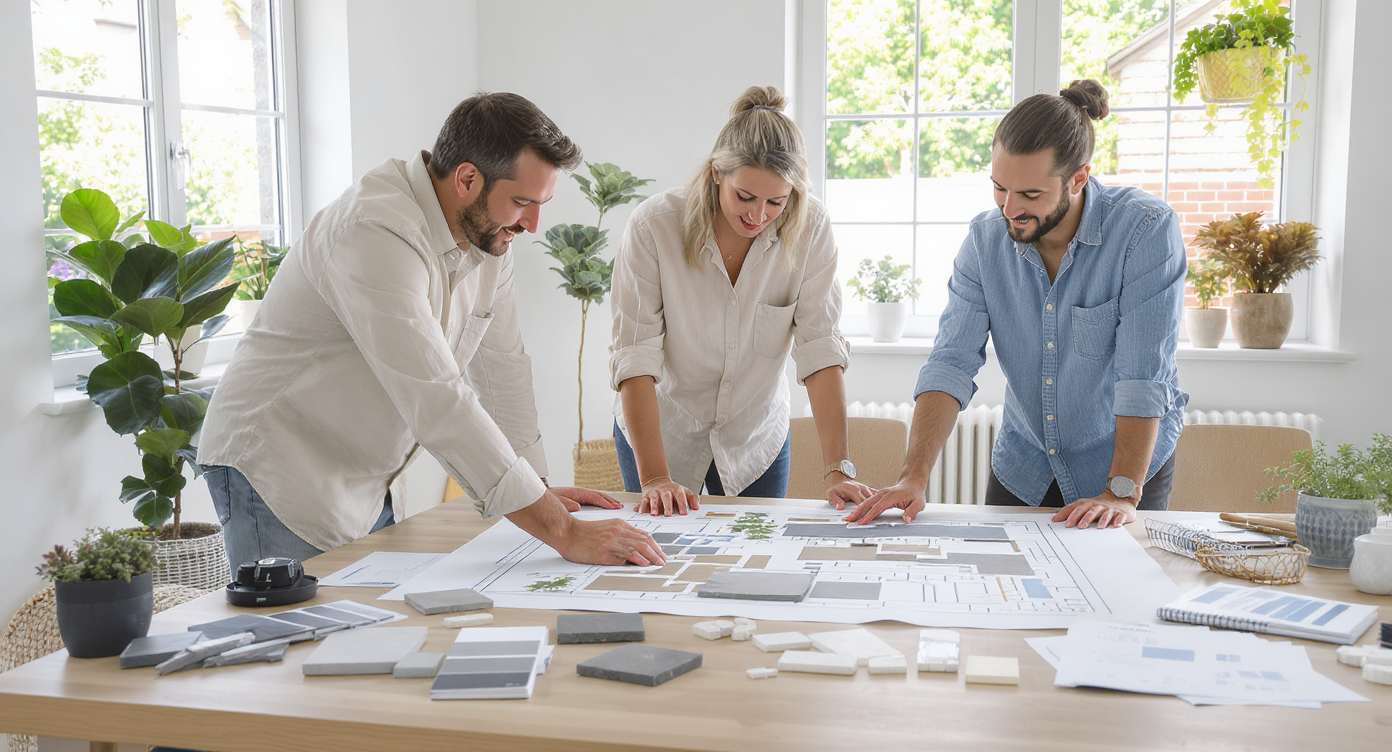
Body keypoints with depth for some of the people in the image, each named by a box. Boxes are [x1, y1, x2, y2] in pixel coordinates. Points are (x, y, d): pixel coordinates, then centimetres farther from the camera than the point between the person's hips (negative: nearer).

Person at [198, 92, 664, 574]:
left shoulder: (486, 234, 0)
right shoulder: (376, 232, -29)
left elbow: (500, 366, 9)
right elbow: (437, 403, -36)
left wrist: (540, 492, 5)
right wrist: (563, 533, -36)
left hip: (368, 489, 8)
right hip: (279, 475, -8)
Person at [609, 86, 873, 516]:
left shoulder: (810, 227, -18)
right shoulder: (654, 225, -24)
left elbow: (820, 348, -19)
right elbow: (635, 356, -25)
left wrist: (838, 469, -26)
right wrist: (654, 477, -31)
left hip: (756, 436, 2)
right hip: (659, 430, -1)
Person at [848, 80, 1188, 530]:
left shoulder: (1147, 229, -19)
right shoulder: (984, 238, -8)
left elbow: (1143, 377, -23)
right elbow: (951, 363, -14)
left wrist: (1122, 494, -29)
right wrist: (914, 476, -26)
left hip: (1129, 464, -3)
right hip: (1021, 470, 3)